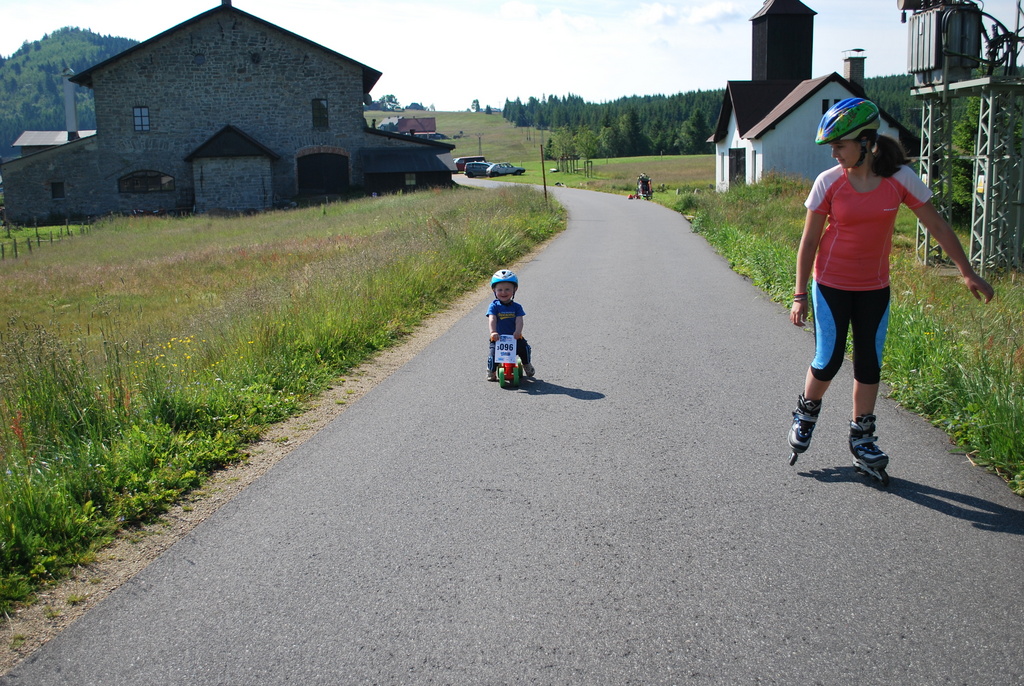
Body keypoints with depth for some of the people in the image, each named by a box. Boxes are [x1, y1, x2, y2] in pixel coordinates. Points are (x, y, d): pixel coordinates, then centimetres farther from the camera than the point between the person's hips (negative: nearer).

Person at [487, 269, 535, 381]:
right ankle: (491, 371, 8)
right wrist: (493, 332, -34)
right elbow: (492, 320, -16)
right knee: (493, 352, -22)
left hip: (514, 337, 1)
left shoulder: (516, 307, 4)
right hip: (498, 338, -1)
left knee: (524, 347, -20)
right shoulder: (494, 306, -2)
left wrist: (518, 331, -31)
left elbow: (519, 320, -10)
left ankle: (527, 365, 10)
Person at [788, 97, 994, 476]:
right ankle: (806, 413, 27)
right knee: (828, 361, -1)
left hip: (874, 288, 2)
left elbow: (936, 224, -1)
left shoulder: (900, 178, -10)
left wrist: (967, 272, 1)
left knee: (870, 363, 6)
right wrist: (800, 295, -5)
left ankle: (861, 437, 21)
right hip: (831, 286, -2)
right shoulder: (828, 182, -12)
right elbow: (809, 241, -5)